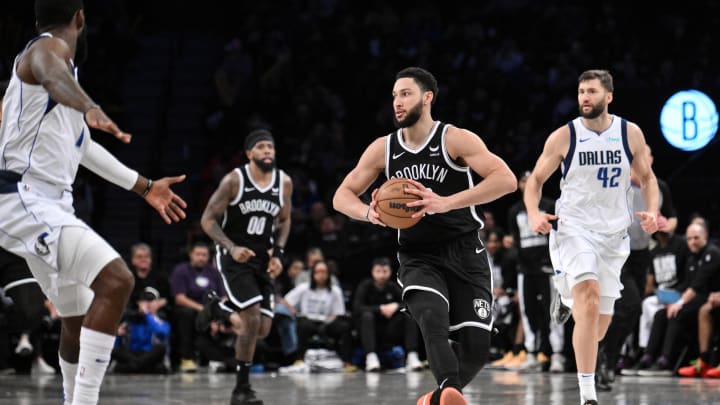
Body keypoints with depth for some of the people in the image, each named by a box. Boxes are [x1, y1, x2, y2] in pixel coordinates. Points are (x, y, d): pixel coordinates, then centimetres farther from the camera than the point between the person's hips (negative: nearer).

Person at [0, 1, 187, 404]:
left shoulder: (60, 58, 23)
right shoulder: (47, 47, -8)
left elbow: (81, 145, 36)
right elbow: (52, 73, -36)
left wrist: (144, 186, 40)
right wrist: (91, 109, -58)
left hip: (49, 205, 11)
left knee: (80, 318, 18)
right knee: (116, 280, -25)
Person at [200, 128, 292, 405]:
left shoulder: (284, 182, -1)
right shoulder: (234, 180, -14)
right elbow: (208, 220, -10)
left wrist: (277, 253, 1)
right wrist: (231, 248, -23)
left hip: (262, 259, 5)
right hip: (234, 257, -5)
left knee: (263, 328, 0)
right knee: (252, 319, -18)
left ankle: (228, 316, 33)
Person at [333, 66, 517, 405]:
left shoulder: (455, 139, -9)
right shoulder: (383, 149, 4)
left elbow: (506, 179, -21)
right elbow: (342, 196, 10)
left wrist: (446, 203, -32)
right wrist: (368, 213, -15)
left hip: (464, 253, -1)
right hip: (418, 258, 1)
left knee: (476, 347, -5)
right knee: (432, 319, -30)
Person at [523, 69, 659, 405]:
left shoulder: (630, 134, 0)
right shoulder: (563, 137, -6)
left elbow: (647, 178, 12)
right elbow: (535, 179, 3)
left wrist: (652, 211, -7)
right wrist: (534, 214, -16)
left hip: (614, 233, 3)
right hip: (573, 228, -3)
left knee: (598, 323, 9)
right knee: (590, 295, -26)